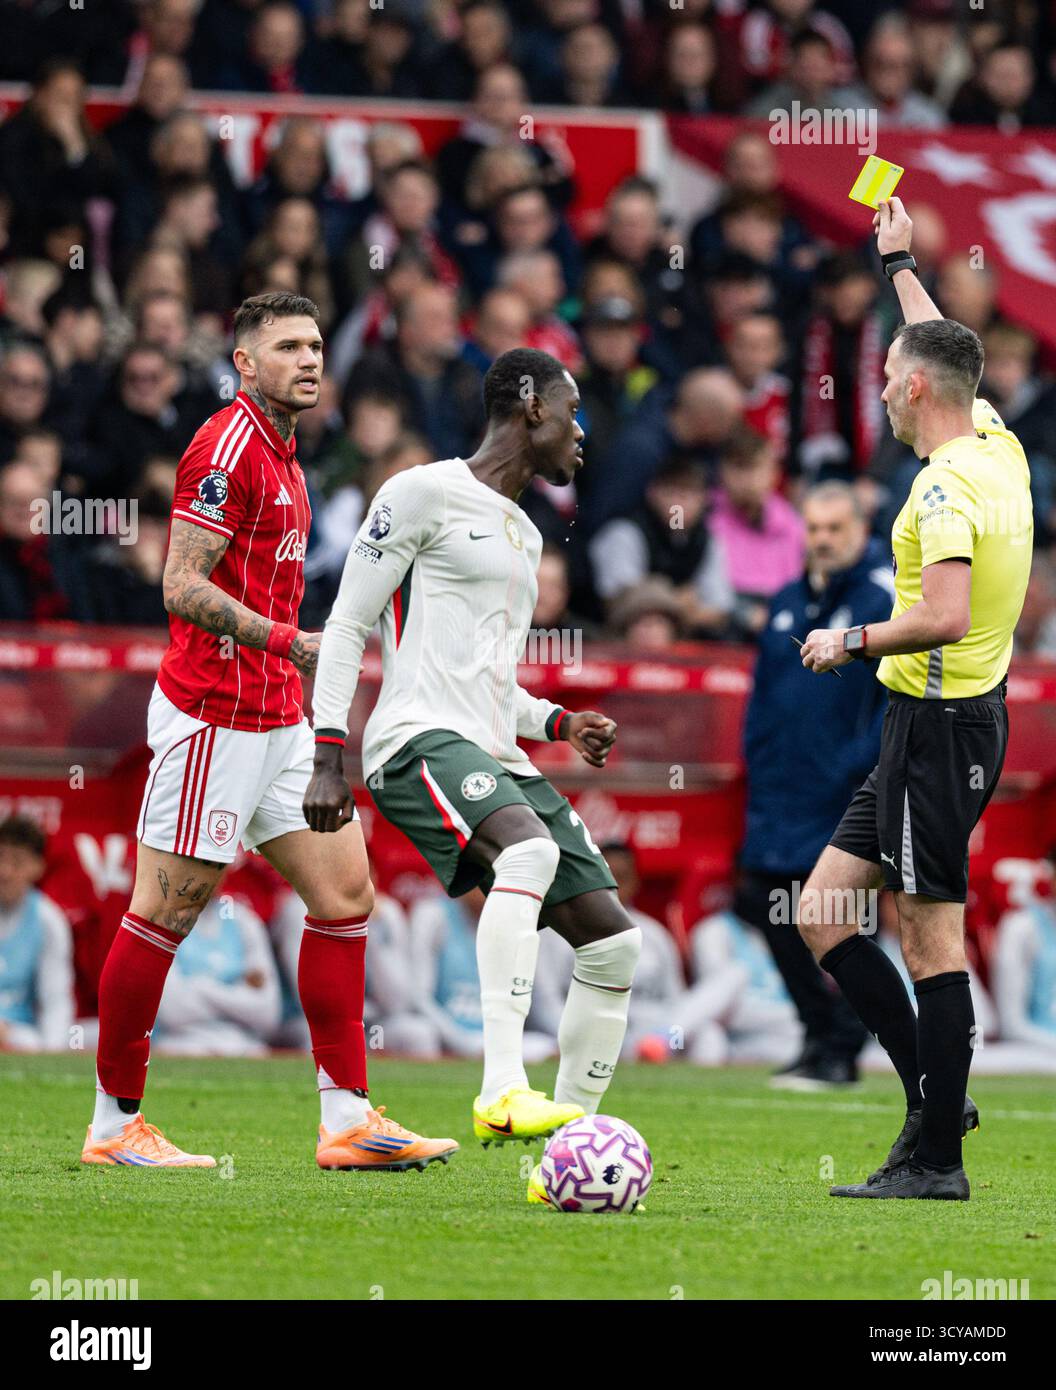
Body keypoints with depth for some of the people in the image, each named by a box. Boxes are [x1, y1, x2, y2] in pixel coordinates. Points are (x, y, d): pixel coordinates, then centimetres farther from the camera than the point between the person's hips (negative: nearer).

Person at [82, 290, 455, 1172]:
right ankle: (114, 1123, 4)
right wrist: (292, 644, -24)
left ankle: (348, 1121, 5)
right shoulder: (228, 448, -14)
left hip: (277, 719, 10)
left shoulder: (281, 454, 17)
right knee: (166, 911, -3)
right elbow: (183, 586, -20)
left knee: (344, 891, 5)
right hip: (213, 716, -10)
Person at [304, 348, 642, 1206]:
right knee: (529, 850, -37)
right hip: (421, 741, -9)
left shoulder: (525, 536, 27)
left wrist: (559, 724, 15)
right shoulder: (425, 493, 1)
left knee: (613, 944, 1)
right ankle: (502, 1090, -44)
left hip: (498, 757, 9)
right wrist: (329, 758, -10)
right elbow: (347, 627, -2)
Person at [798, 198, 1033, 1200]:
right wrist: (899, 264, 40)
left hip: (938, 722, -10)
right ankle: (933, 1094, 10)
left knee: (932, 936, -8)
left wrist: (853, 640, -15)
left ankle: (937, 1157, -6)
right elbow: (945, 351, 30)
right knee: (820, 912, 10)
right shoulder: (997, 448, 10)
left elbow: (945, 617, -29)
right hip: (952, 716, 10)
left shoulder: (947, 485, -18)